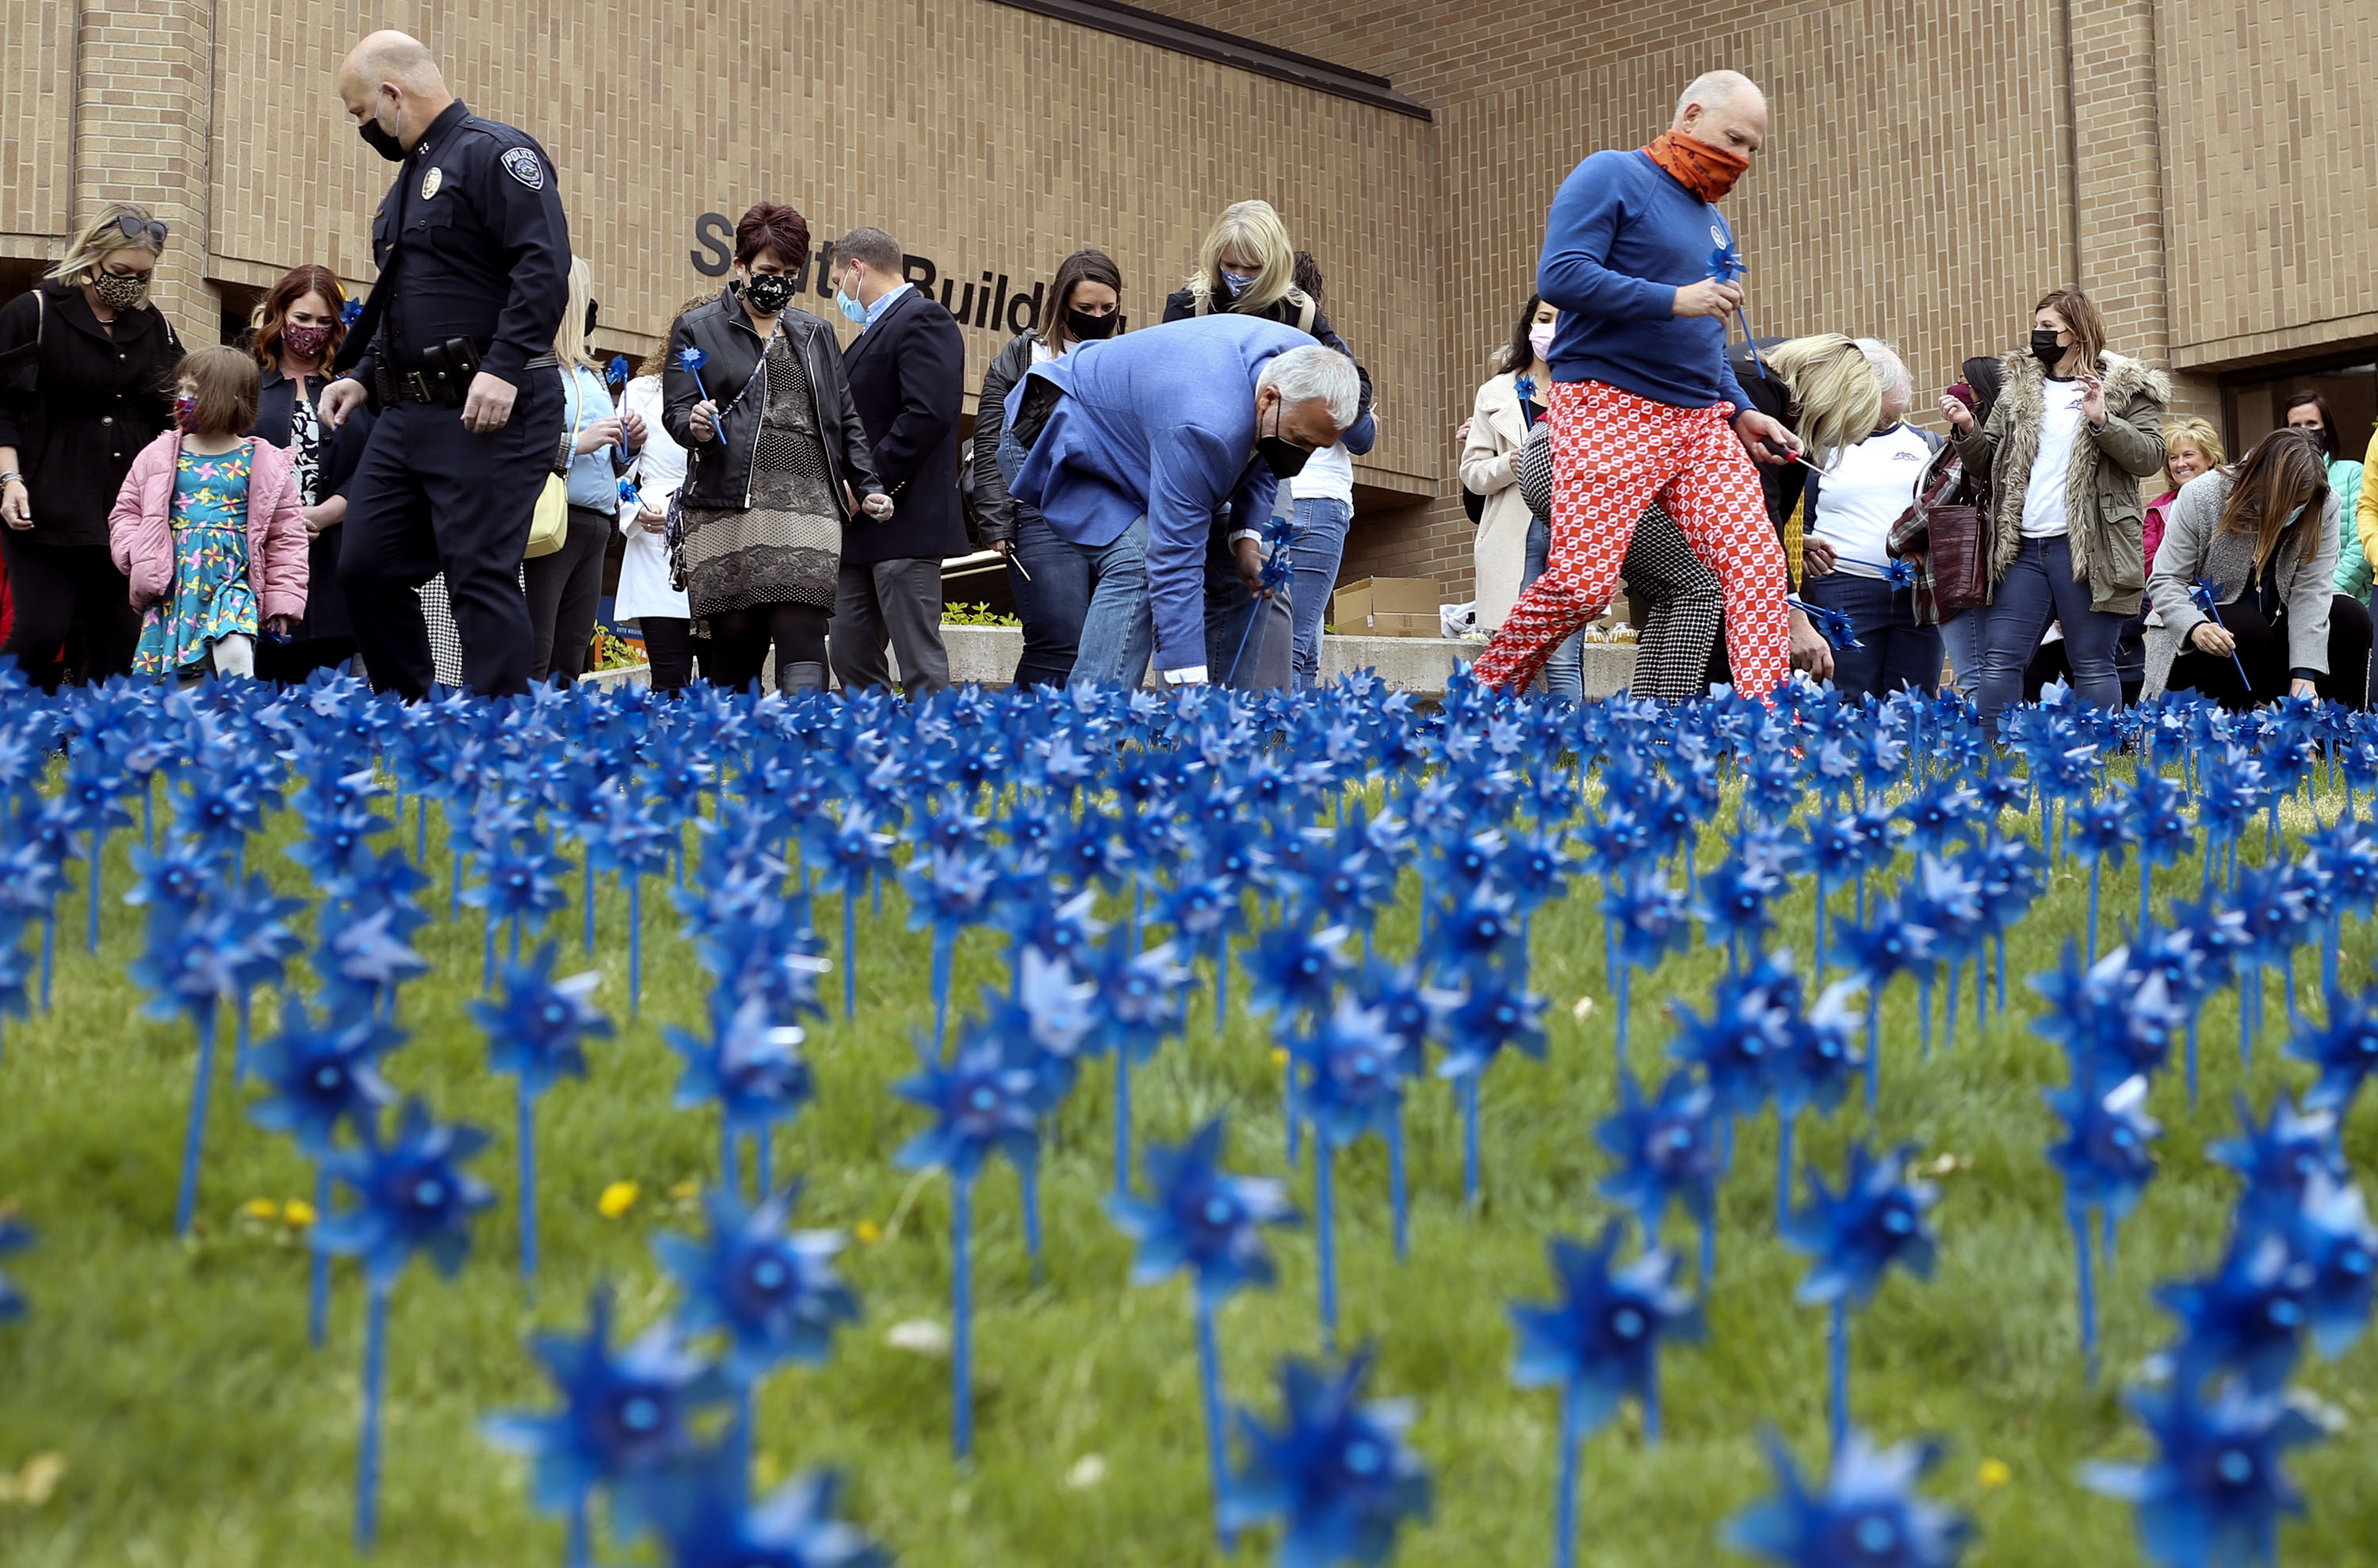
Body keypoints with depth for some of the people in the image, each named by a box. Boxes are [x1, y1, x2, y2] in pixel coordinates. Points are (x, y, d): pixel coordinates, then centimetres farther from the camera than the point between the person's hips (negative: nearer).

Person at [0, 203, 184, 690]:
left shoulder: (153, 325, 14)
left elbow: (170, 412, 25)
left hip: (131, 509, 4)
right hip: (50, 507, -4)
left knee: (118, 640, 2)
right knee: (41, 632, -11)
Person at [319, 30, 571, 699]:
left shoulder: (493, 153, -8)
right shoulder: (409, 179, 22)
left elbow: (545, 267, -20)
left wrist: (504, 368, -27)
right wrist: (362, 376, 17)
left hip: (488, 412, -10)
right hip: (407, 414, 10)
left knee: (482, 579, -9)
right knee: (365, 568, 9)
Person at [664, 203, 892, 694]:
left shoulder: (816, 334, 22)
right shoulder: (697, 329, 11)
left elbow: (845, 418, 21)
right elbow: (675, 412, 4)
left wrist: (868, 486, 10)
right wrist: (697, 427, -19)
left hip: (809, 503, 2)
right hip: (728, 506, -2)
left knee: (800, 634, -11)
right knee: (736, 639, -3)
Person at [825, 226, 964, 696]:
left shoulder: (923, 320, -9)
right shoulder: (872, 333, 22)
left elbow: (928, 413, -21)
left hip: (905, 521, -10)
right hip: (861, 531, 10)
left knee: (920, 664, -8)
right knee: (852, 658, 11)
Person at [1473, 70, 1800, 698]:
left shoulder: (1713, 223, 25)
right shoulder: (1611, 176, 1)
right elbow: (1560, 275, -14)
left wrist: (1741, 413, 14)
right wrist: (1674, 300, -14)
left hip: (1701, 422, 8)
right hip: (1610, 410, -7)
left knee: (1757, 564, -10)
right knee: (1582, 583, -14)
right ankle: (1484, 692, 9)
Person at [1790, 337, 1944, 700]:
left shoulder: (1926, 445, 17)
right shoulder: (1824, 445, 10)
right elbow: (1797, 517, 9)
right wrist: (1805, 544, -13)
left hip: (1918, 593, 3)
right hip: (1842, 591, -3)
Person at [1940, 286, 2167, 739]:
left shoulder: (2127, 387, 4)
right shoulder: (2017, 387, 16)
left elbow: (2149, 457, -5)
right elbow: (1987, 462, 19)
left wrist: (2102, 420, -18)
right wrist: (1967, 429, -1)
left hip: (2087, 547, -4)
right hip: (2021, 548, 4)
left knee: (2093, 664, 0)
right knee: (2000, 659, 1)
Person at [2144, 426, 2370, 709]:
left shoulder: (2326, 506, -13)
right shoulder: (2201, 497, -21)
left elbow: (2311, 590, -19)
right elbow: (2165, 581, -18)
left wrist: (2304, 675, -29)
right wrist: (2195, 627, -39)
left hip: (2279, 623, 4)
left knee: (2351, 616, -16)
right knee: (2249, 627, -32)